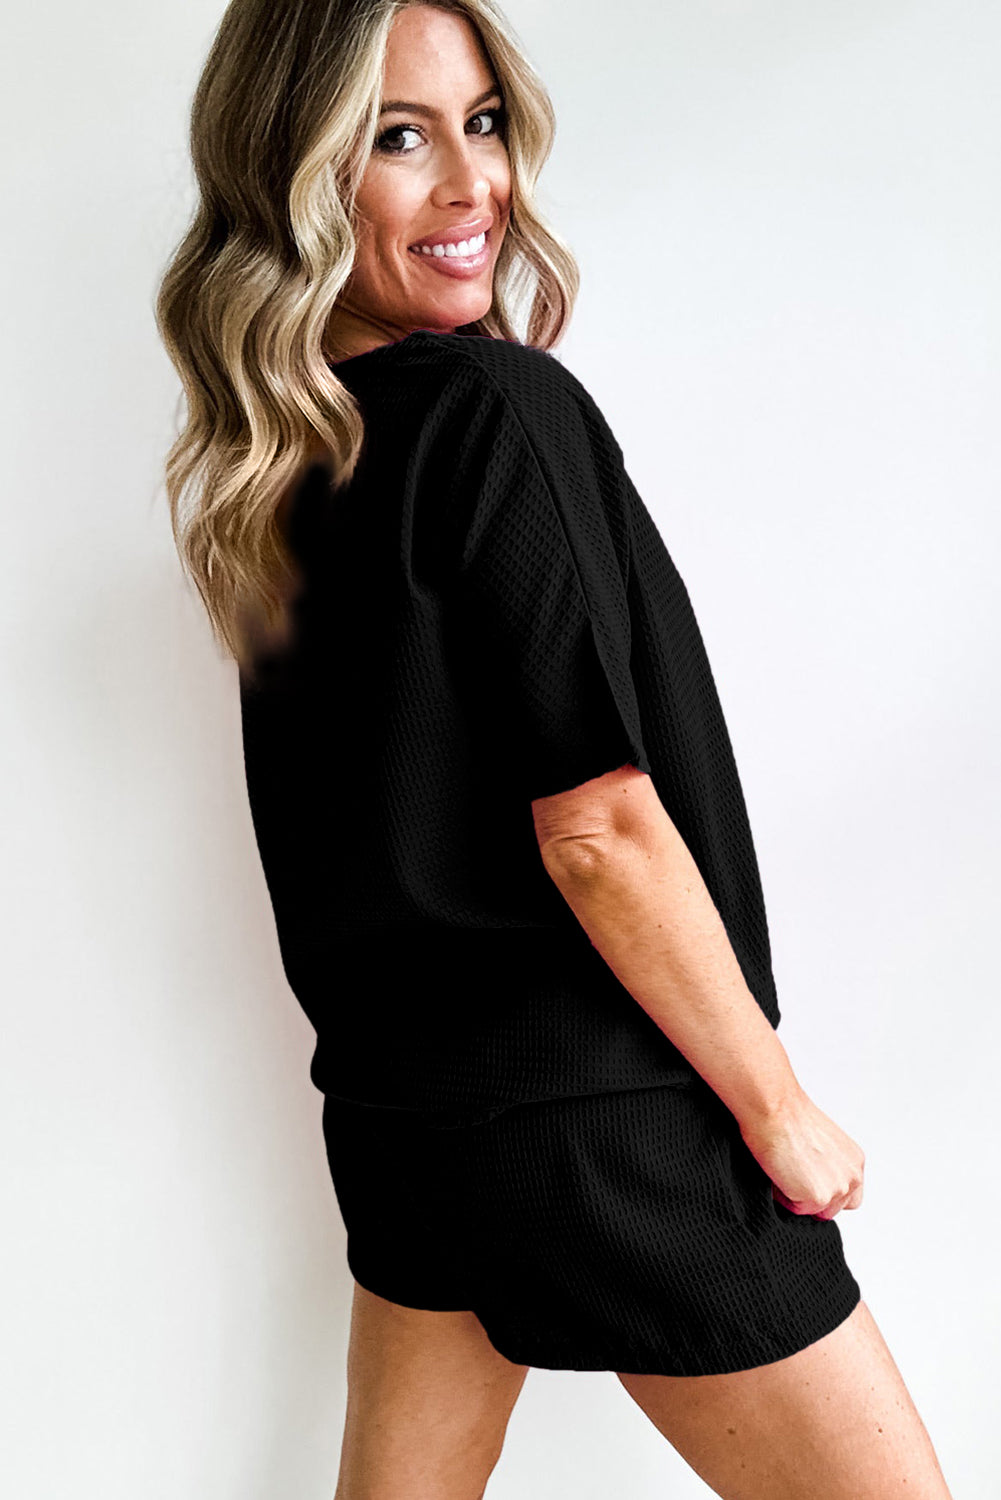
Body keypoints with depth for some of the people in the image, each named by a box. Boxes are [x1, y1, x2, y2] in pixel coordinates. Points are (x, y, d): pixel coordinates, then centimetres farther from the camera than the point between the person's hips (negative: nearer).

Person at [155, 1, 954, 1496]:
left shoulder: (283, 476, 5)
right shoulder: (500, 408, -18)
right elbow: (599, 830, -19)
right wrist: (778, 1103, -11)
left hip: (397, 1094, 8)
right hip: (595, 1110, -8)